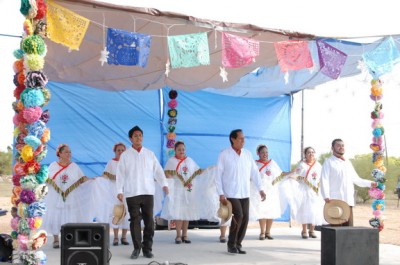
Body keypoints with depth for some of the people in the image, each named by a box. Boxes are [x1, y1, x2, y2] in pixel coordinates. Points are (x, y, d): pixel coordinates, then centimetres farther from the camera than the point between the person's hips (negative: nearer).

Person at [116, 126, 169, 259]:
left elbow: (158, 170, 5)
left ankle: (147, 248, 9)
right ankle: (136, 248, 9)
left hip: (148, 192, 2)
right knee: (135, 221, 0)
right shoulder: (125, 155, 5)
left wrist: (164, 184, -9)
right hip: (132, 193, -2)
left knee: (149, 221, 0)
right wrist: (120, 191, -7)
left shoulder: (150, 154, 11)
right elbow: (120, 174, 1)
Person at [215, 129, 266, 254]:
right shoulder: (224, 155, -6)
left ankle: (238, 244, 18)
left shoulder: (247, 154, 6)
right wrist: (221, 194, -10)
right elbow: (218, 175, -5)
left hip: (245, 193, 5)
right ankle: (231, 244, 3)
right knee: (238, 216, -15)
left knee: (245, 218, 2)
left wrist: (260, 189, -1)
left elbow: (254, 172, 7)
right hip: (231, 193, -5)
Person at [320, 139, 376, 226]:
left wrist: (369, 183, 18)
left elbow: (355, 179, 28)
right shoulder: (329, 162, 3)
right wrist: (326, 196, -19)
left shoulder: (348, 163, 23)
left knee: (349, 225, 2)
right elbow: (324, 180, -6)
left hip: (348, 200, 6)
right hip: (334, 200, -6)